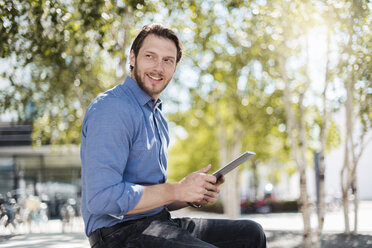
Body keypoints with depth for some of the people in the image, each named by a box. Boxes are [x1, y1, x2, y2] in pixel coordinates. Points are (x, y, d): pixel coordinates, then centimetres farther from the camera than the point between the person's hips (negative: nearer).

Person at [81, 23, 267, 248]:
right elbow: (101, 198, -23)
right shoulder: (112, 110, -13)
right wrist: (176, 190, -17)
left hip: (159, 222, 10)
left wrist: (195, 196, 4)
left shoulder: (158, 117, 18)